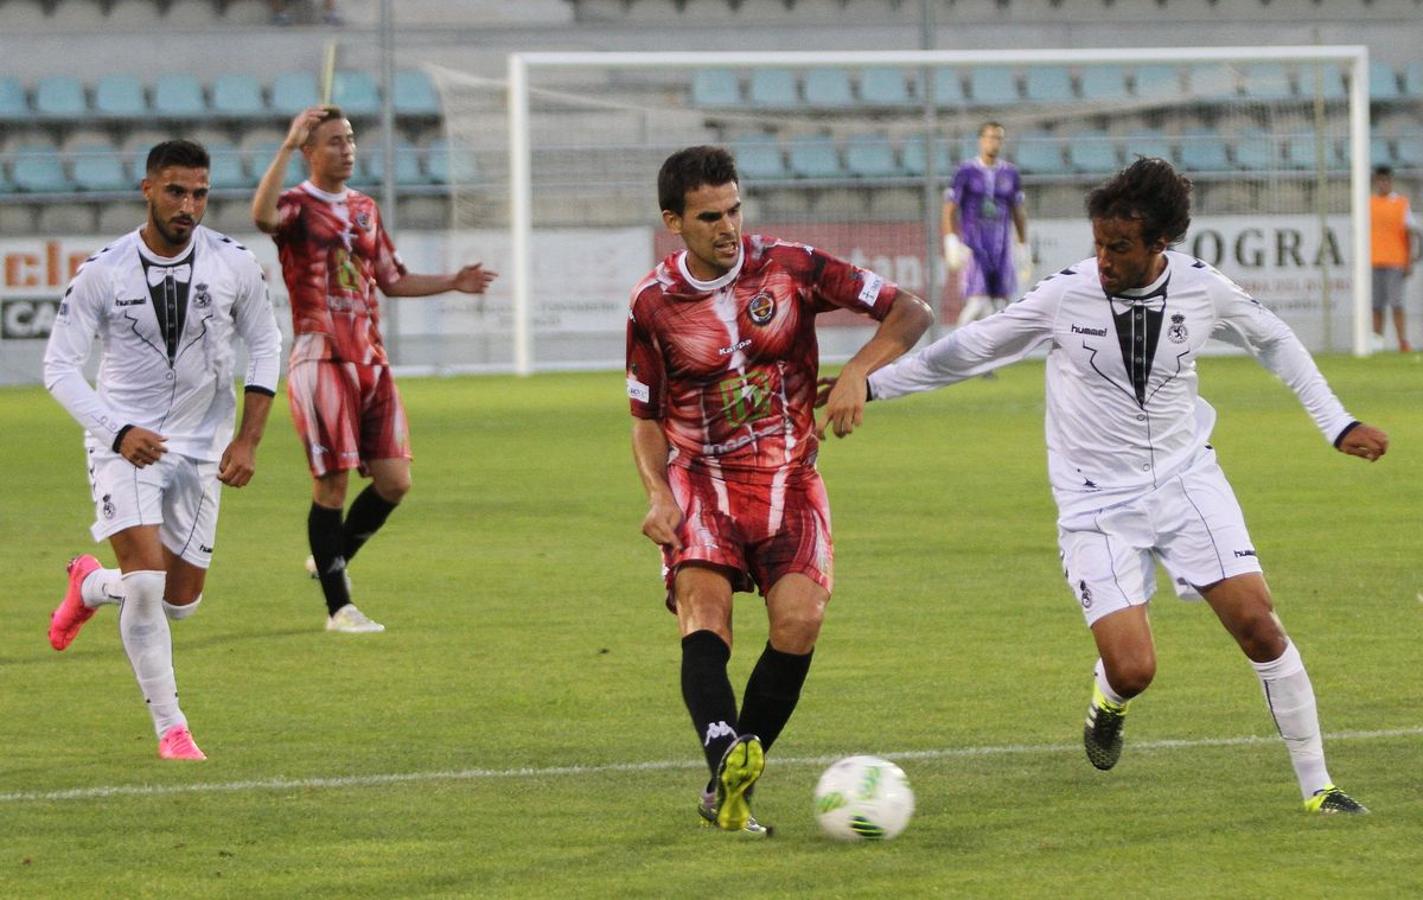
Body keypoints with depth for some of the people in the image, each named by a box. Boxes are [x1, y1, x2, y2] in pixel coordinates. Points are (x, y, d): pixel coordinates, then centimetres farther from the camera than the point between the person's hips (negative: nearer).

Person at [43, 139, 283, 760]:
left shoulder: (234, 265, -7)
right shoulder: (102, 273, -13)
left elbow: (265, 346, 6)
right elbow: (59, 366, -8)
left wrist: (248, 440, -2)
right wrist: (118, 432, -21)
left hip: (201, 448, 3)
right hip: (124, 441, -3)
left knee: (181, 601, 6)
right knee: (146, 577, -20)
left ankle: (90, 587, 40)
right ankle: (171, 729, -6)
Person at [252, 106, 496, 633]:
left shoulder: (364, 209, 16)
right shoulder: (296, 207, -5)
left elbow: (392, 280, 26)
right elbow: (262, 215, -31)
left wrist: (453, 283, 16)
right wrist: (288, 146, -31)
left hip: (371, 362, 6)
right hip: (320, 361, -6)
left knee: (394, 481, 1)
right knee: (332, 484, -4)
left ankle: (330, 560, 24)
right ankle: (338, 606, 5)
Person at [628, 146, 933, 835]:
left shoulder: (790, 267, -5)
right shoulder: (654, 304, -3)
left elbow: (909, 312, -1)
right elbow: (646, 417, 9)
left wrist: (857, 373, -18)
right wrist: (657, 494, -9)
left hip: (788, 479, 0)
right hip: (700, 481, 0)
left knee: (798, 622, -19)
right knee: (704, 611, -26)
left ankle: (724, 787, -6)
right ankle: (727, 758, -48)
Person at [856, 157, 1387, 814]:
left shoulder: (1203, 290, -7)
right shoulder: (1065, 296, -12)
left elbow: (1274, 341, 14)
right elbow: (967, 351, 0)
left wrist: (1337, 424, 14)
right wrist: (867, 385, 2)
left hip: (1186, 480, 2)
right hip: (1097, 505, -2)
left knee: (1258, 623, -11)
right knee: (1132, 671, -14)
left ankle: (1316, 785, 3)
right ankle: (1106, 702, 26)